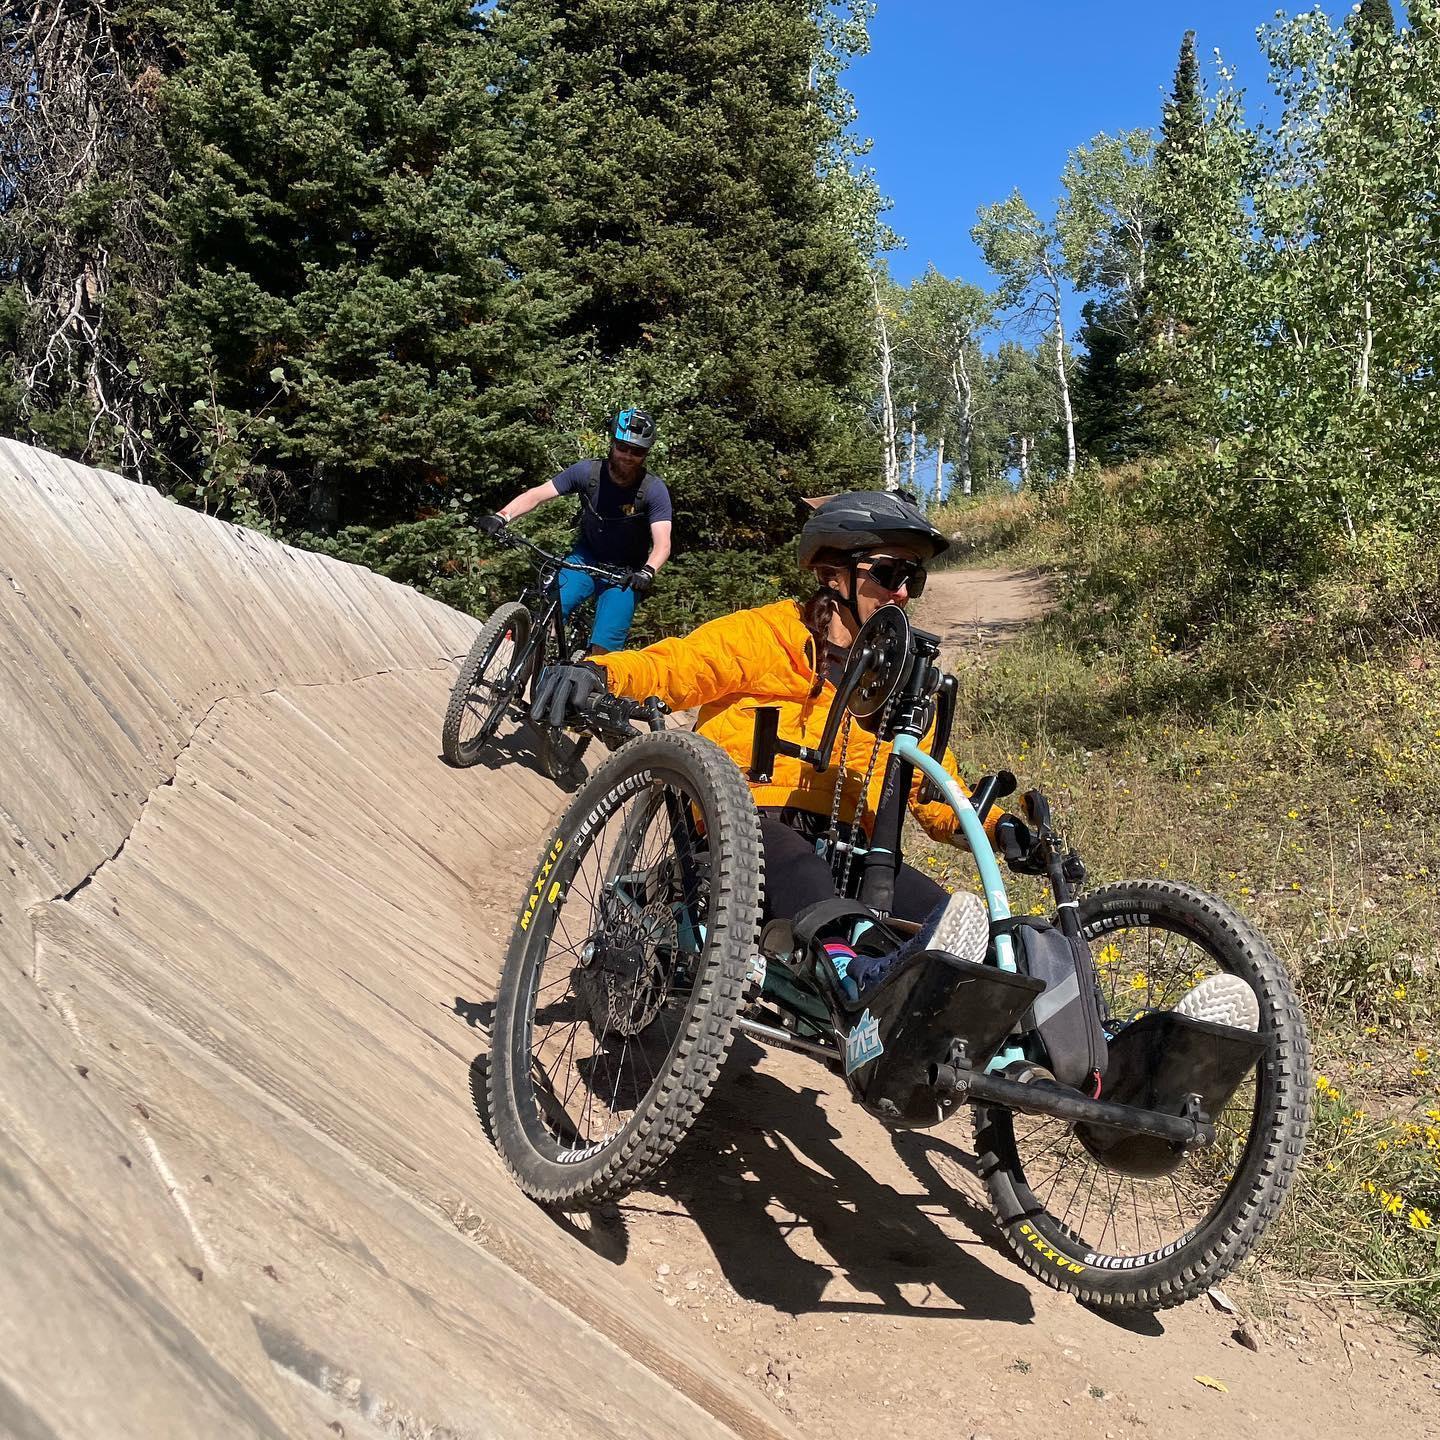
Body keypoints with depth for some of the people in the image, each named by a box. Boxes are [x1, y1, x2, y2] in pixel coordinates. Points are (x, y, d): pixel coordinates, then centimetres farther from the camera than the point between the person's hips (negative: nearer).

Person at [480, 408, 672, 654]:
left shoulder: (654, 490, -19)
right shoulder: (587, 472, -14)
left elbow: (662, 544, -28)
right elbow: (536, 494, -17)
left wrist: (648, 572, -49)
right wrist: (502, 516, -34)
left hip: (625, 575, -2)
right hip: (586, 557, 2)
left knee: (602, 647, -13)